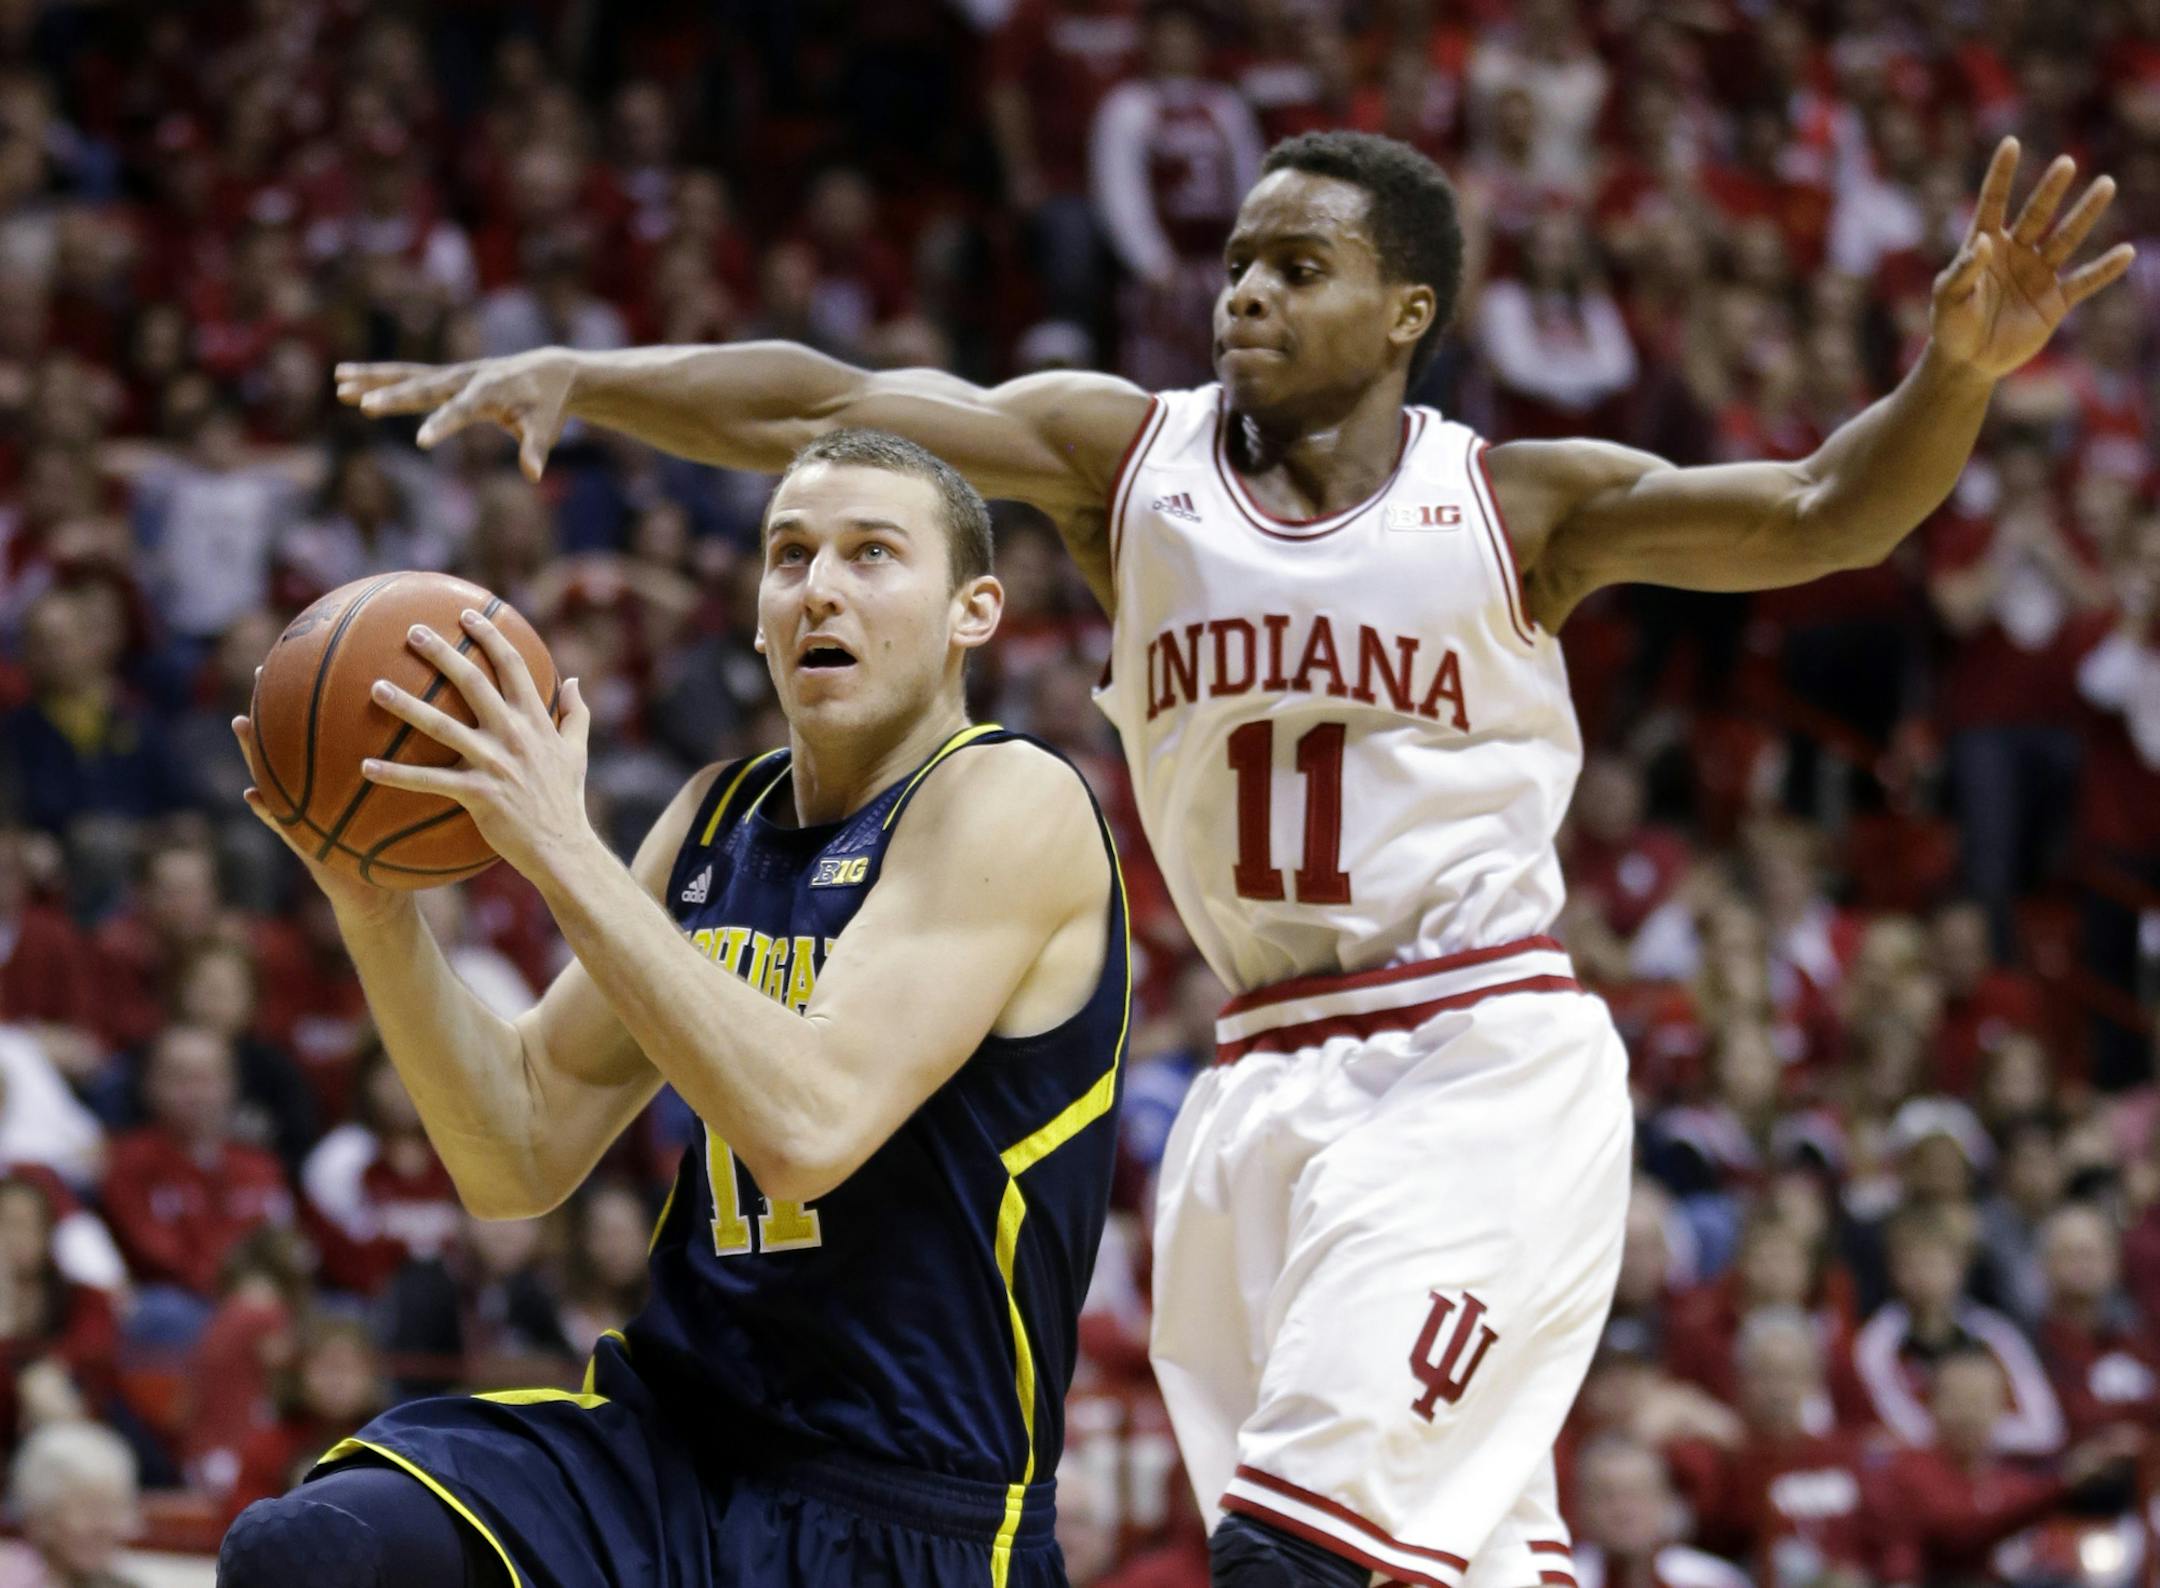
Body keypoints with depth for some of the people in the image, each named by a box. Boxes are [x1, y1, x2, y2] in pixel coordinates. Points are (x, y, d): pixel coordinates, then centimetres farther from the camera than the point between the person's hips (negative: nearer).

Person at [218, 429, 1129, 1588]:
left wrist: (563, 850, -23)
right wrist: (373, 903, -4)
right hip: (673, 1437, 6)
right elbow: (521, 1163, 11)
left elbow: (809, 1127, -23)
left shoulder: (1008, 802, -9)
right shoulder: (719, 818, 14)